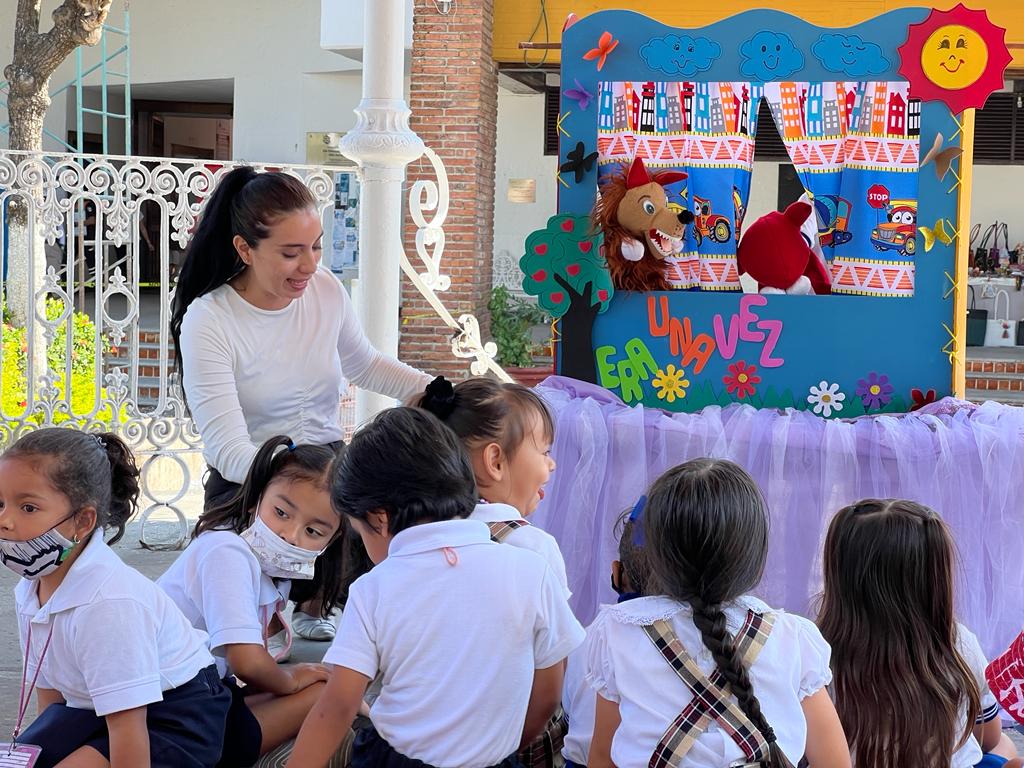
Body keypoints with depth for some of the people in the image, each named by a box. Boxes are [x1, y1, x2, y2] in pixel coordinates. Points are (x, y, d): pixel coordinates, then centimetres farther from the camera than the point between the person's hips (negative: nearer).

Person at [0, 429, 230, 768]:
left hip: (175, 718, -9)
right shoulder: (29, 591, -2)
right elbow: (48, 691, 9)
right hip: (93, 710, 9)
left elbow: (127, 726, -29)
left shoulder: (108, 601, -31)